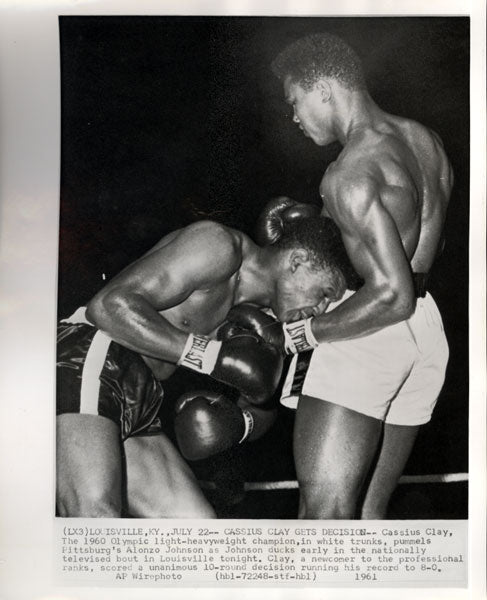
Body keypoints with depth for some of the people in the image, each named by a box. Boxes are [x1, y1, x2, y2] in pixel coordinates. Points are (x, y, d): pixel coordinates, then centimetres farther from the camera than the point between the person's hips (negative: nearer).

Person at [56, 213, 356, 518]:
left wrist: (241, 423, -3)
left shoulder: (254, 313, 17)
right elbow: (109, 305, -18)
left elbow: (263, 408, 22)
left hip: (139, 404, 9)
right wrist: (213, 355, -21)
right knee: (95, 511, -30)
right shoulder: (220, 245, -9)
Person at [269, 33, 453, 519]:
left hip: (367, 335, -10)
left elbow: (392, 294, -25)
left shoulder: (350, 173, -17)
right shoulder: (425, 141, 12)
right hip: (426, 332, 10)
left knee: (324, 515, -7)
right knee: (368, 509, 17)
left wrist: (303, 334, -14)